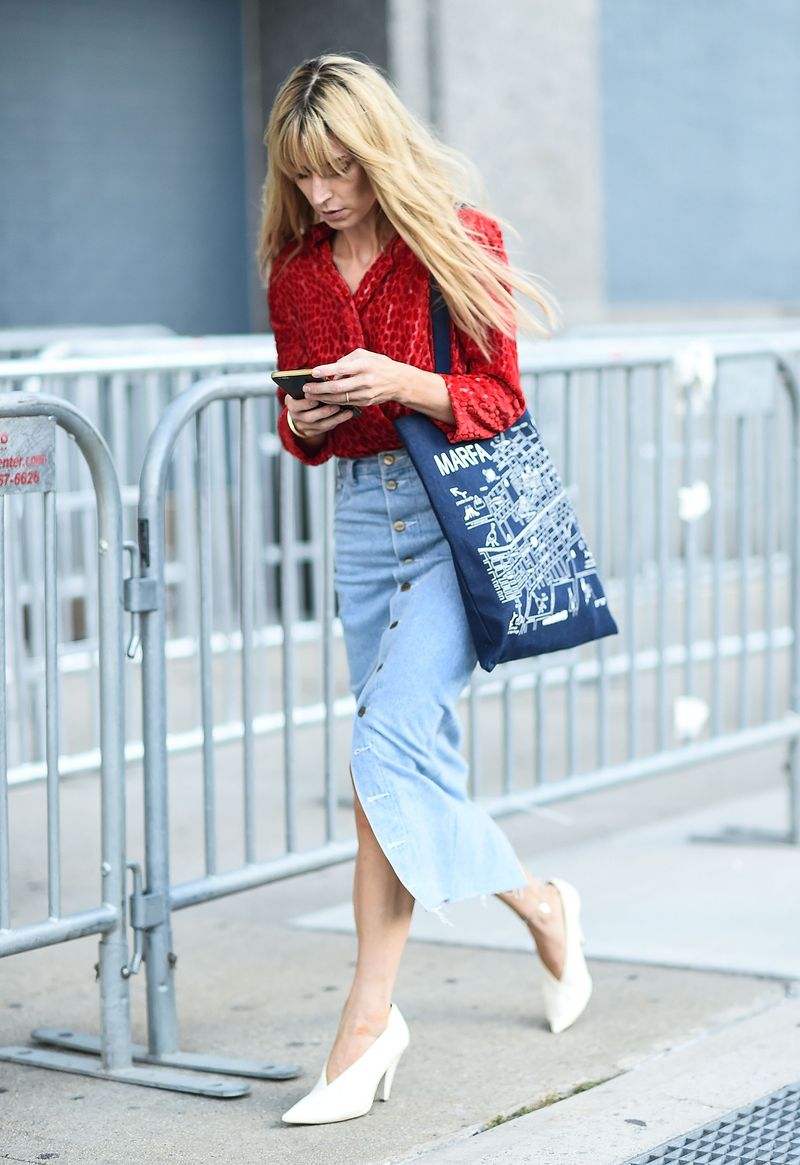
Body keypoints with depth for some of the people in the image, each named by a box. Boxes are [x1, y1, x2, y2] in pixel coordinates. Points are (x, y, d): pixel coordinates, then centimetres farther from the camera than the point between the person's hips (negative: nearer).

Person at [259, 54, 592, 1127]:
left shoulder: (460, 242, -4)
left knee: (388, 744, -18)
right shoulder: (294, 271, 9)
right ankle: (540, 904, 34)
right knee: (415, 762, 8)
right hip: (365, 514, 6)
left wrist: (401, 382, -20)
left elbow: (500, 400, -4)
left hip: (461, 510, -6)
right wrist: (303, 422, -8)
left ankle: (368, 1020, -14)